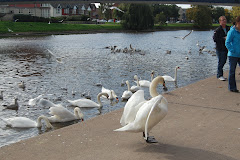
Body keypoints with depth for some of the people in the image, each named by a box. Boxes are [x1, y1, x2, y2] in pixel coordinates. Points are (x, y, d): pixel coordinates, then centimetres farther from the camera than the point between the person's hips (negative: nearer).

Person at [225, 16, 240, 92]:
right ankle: (232, 87, 13)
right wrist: (233, 51, -18)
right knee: (232, 71, 4)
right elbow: (227, 43, -12)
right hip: (233, 55, -6)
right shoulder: (232, 31, -11)